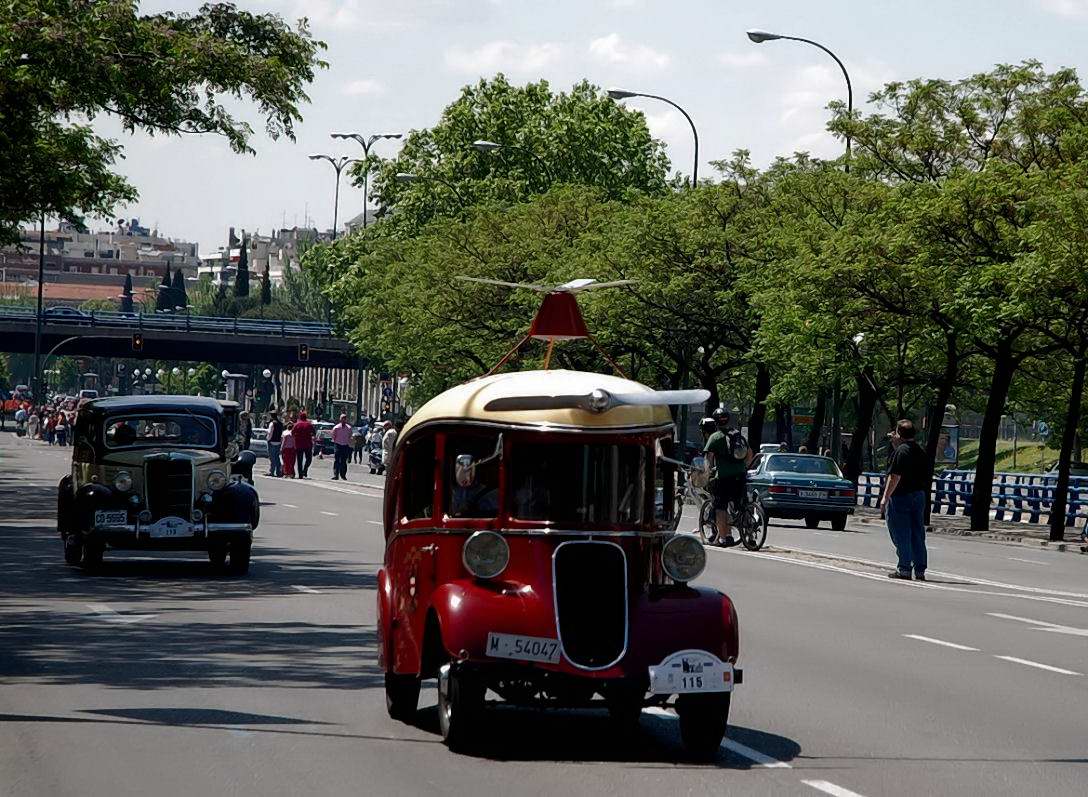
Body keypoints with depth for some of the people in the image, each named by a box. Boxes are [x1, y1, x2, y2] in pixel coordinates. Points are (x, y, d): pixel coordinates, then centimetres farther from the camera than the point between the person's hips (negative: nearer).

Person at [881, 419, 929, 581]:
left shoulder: (901, 451, -13)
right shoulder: (921, 451, 12)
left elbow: (895, 477, -18)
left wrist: (886, 497, -14)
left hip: (901, 495, -8)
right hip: (919, 495, 8)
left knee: (901, 535, -2)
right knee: (918, 535, 9)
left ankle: (904, 569, -4)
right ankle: (920, 570, 9)